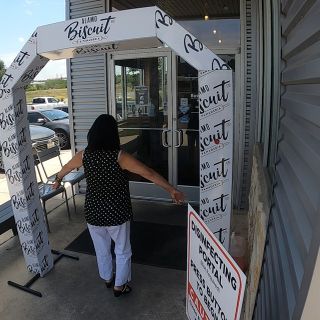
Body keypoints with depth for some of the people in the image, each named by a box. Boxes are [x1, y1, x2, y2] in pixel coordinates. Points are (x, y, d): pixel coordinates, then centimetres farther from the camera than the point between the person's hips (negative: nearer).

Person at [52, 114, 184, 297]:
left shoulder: (84, 155, -6)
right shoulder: (119, 156, -19)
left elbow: (66, 168, 14)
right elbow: (149, 174, -21)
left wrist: (58, 180, 36)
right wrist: (172, 190, -13)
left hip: (93, 212, 4)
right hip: (117, 213, -4)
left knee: (102, 249, 26)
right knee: (123, 251, 20)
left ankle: (108, 279, 48)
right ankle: (119, 286, 34)